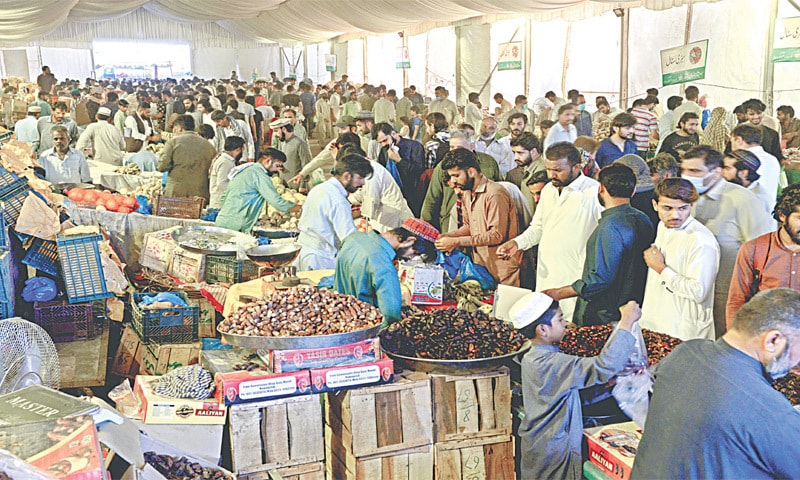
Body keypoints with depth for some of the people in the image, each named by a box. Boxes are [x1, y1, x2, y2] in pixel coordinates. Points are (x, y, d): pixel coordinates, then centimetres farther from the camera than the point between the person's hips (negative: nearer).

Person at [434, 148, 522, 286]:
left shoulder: (495, 194, -18)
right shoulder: (467, 193, 11)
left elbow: (497, 235, -22)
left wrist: (458, 241, -22)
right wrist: (447, 236, -1)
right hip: (480, 263, 8)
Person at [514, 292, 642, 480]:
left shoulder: (531, 358, 1)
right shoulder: (552, 364, -28)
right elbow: (603, 366, -36)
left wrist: (609, 383, 1)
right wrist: (627, 321, -29)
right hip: (554, 453, -9)